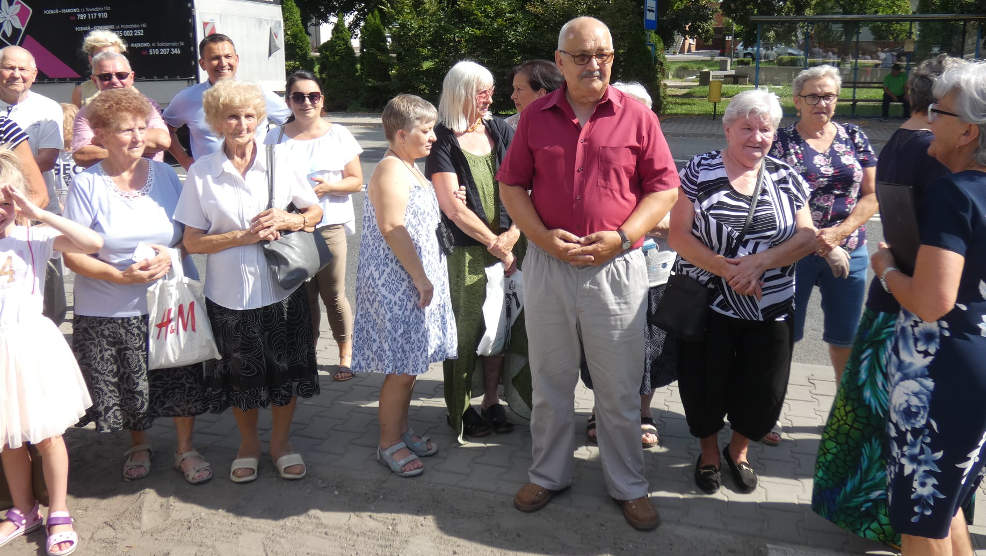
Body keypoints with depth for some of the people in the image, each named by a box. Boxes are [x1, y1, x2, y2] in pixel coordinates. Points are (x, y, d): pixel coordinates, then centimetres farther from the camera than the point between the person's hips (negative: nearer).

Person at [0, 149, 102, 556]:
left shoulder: (34, 237, -5)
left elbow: (93, 243, -19)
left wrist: (40, 214, -20)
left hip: (33, 343, -2)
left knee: (47, 436, 6)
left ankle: (58, 514, 22)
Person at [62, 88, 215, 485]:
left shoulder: (164, 174, 3)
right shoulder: (87, 184, -5)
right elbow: (71, 254, -7)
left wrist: (171, 255, -13)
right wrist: (121, 276, -19)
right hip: (110, 312, -1)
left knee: (182, 381, 3)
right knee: (128, 389, 9)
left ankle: (185, 449, 25)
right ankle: (138, 446, 37)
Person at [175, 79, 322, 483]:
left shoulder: (279, 159, 0)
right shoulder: (201, 172, -3)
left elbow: (315, 211, 7)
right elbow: (192, 241, -4)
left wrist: (290, 220, -14)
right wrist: (245, 236, -16)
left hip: (281, 287, 1)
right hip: (229, 294, -1)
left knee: (285, 371, 11)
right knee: (241, 375, 13)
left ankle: (281, 442, 32)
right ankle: (248, 443, 35)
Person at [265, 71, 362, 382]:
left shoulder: (338, 135, 5)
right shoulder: (276, 138, 8)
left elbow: (356, 181, 4)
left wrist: (328, 186, -13)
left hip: (330, 226, -1)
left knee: (333, 294, 1)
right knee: (302, 295, 5)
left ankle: (346, 352, 19)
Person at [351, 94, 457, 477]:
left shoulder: (409, 169, 16)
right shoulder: (391, 170, -16)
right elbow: (392, 229, -23)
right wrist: (421, 278, -21)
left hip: (413, 279, 10)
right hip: (395, 283, -10)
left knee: (410, 364, 16)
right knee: (402, 367, -3)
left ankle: (401, 429, 30)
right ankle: (389, 443, 11)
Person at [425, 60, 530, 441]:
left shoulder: (500, 131, 9)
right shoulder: (442, 140, -5)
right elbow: (453, 207, -12)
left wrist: (513, 234, -8)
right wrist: (495, 244, -10)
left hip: (508, 248, 4)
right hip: (465, 251, -4)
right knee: (465, 328, 2)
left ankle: (492, 400, 26)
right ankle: (460, 409, 18)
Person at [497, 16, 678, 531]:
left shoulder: (637, 117, -1)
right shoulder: (535, 116, 4)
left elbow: (664, 188, 0)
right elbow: (511, 185, 7)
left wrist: (621, 237, -13)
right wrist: (544, 237, -9)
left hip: (615, 268, -1)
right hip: (547, 265, 2)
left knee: (619, 388, 9)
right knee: (549, 382, 15)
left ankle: (628, 486, 28)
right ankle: (548, 475, 34)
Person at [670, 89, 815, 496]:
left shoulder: (786, 178, 5)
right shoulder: (700, 170, -3)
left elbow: (807, 237, -3)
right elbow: (678, 235, -9)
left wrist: (759, 262, -20)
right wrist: (726, 268, -21)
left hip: (770, 308, 3)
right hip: (708, 304, -2)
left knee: (764, 392, 9)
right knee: (705, 386, 8)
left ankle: (738, 449, 38)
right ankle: (709, 452, 35)